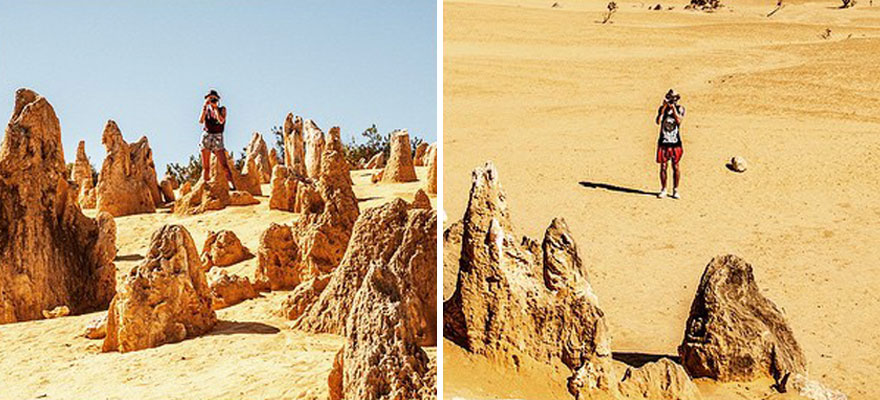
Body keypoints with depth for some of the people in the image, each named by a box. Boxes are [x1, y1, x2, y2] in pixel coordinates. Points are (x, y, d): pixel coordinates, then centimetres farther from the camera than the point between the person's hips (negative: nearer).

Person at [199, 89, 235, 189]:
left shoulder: (222, 109, 6)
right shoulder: (206, 110, 11)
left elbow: (221, 120, -13)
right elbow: (201, 121, -6)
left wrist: (215, 107, -9)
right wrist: (205, 106, -8)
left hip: (217, 137, -2)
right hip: (206, 136, 2)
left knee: (224, 165, -15)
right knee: (205, 166, 2)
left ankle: (232, 186, -23)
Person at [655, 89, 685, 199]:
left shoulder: (680, 108, 1)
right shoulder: (662, 108, 4)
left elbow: (679, 120, -17)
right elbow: (658, 121, -13)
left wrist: (673, 108, -16)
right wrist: (664, 107, -14)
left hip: (676, 142, -1)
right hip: (663, 142, 1)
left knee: (675, 166, 2)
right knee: (663, 166, 3)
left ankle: (675, 190, 12)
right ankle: (663, 190, 14)